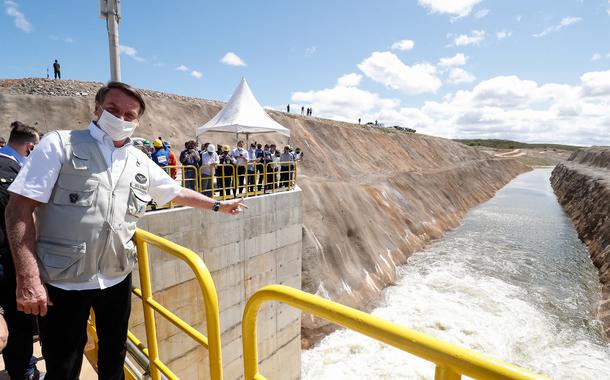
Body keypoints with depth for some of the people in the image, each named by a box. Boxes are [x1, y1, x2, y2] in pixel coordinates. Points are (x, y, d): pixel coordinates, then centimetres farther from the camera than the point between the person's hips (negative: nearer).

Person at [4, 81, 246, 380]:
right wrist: (28, 279, -18)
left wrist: (218, 205, 20)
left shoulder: (141, 163, 5)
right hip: (62, 282, -3)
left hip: (117, 279, 4)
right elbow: (19, 208, -12)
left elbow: (177, 192, 18)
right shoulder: (60, 144, -7)